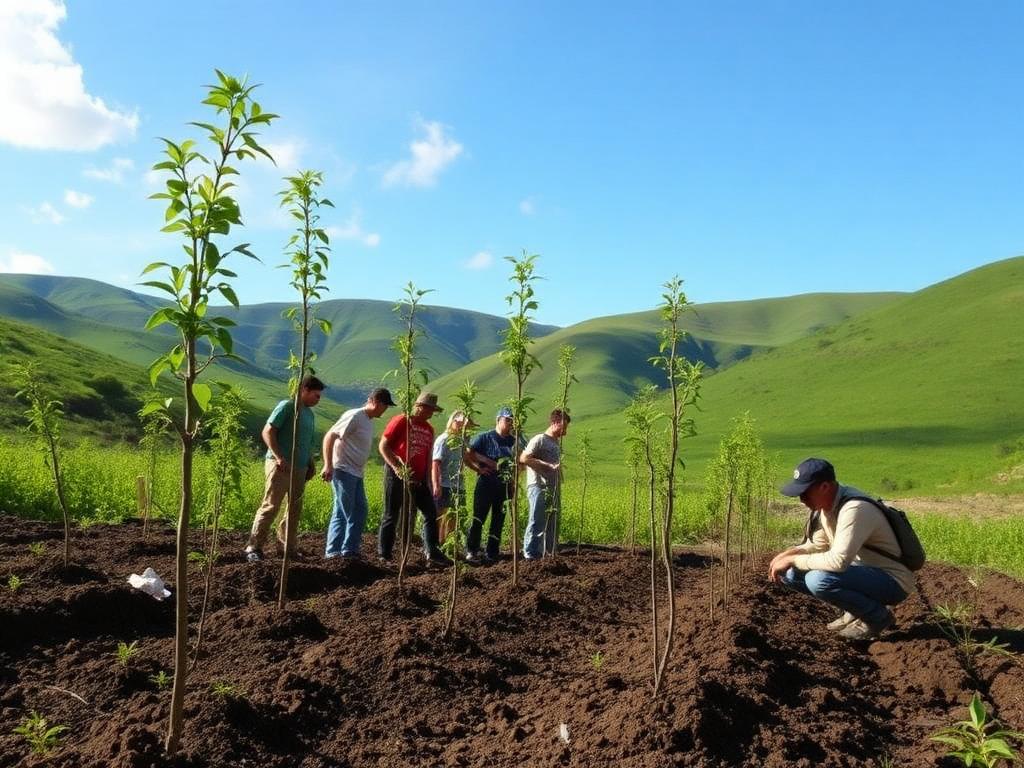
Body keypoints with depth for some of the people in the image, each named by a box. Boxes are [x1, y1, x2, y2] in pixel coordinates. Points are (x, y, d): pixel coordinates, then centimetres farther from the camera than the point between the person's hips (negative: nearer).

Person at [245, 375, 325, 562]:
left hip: (300, 468, 8)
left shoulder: (309, 413, 18)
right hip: (280, 467, -8)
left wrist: (312, 464, 14)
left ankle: (286, 547, 20)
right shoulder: (286, 406, -5)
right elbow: (267, 432, -11)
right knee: (270, 506, -9)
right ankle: (254, 547, -4)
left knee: (295, 509, 10)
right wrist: (279, 458, -19)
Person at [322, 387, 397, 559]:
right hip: (343, 471, -10)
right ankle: (332, 552, 1)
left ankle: (350, 550, 20)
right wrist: (328, 465, -23)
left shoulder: (369, 421, 14)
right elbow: (329, 437, -17)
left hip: (356, 474, 10)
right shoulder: (354, 416, -13)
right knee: (342, 513, -6)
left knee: (360, 510, 12)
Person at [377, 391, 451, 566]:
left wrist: (425, 478, 13)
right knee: (391, 516, 1)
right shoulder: (401, 421, -8)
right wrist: (396, 468, -19)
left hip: (418, 479, 7)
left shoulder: (429, 429, 13)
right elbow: (383, 446, -11)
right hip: (397, 476, -7)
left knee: (431, 513, 2)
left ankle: (432, 552, 7)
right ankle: (384, 556, 9)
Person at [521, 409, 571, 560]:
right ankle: (530, 555, -1)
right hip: (539, 487, -8)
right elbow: (523, 458, -16)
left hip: (553, 490, 8)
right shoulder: (539, 439, -8)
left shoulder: (556, 443, 17)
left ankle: (551, 554, 21)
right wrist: (549, 465, -19)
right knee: (537, 523, -7)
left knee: (553, 524, 13)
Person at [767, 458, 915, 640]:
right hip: (862, 570, 9)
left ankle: (878, 616, -7)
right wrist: (790, 553, -7)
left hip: (892, 581, -9)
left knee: (818, 580, -31)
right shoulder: (825, 504, -1)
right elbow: (819, 545, 12)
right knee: (791, 573, 1)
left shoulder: (854, 509, -28)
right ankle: (855, 611, 11)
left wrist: (793, 560, -25)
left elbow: (838, 561, -36)